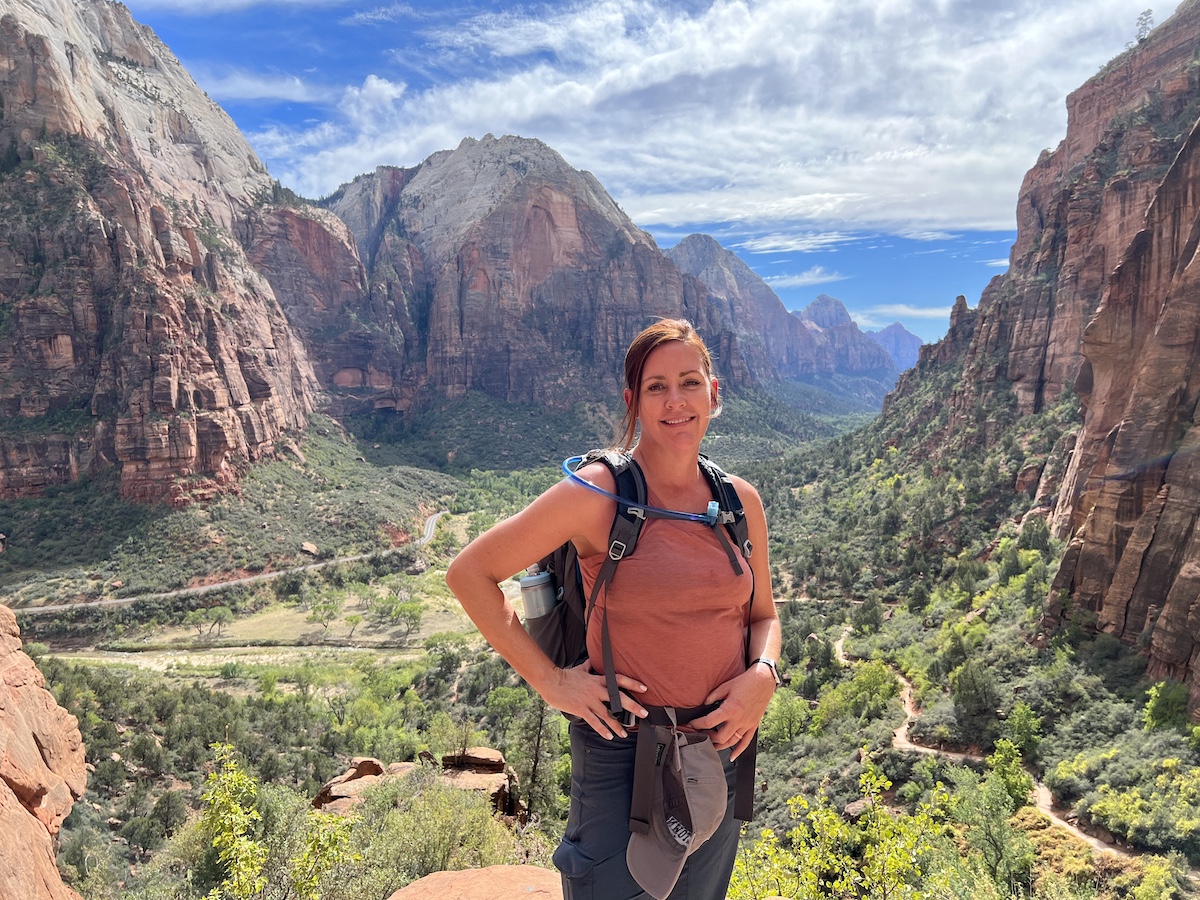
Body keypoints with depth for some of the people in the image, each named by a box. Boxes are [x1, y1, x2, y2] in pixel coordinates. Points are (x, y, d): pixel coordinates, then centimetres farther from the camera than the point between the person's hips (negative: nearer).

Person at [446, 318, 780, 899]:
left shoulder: (740, 501, 0)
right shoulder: (599, 494, -15)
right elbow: (469, 573, -12)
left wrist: (763, 674, -9)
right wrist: (550, 682, -15)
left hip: (719, 748, 5)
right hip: (620, 753, -5)